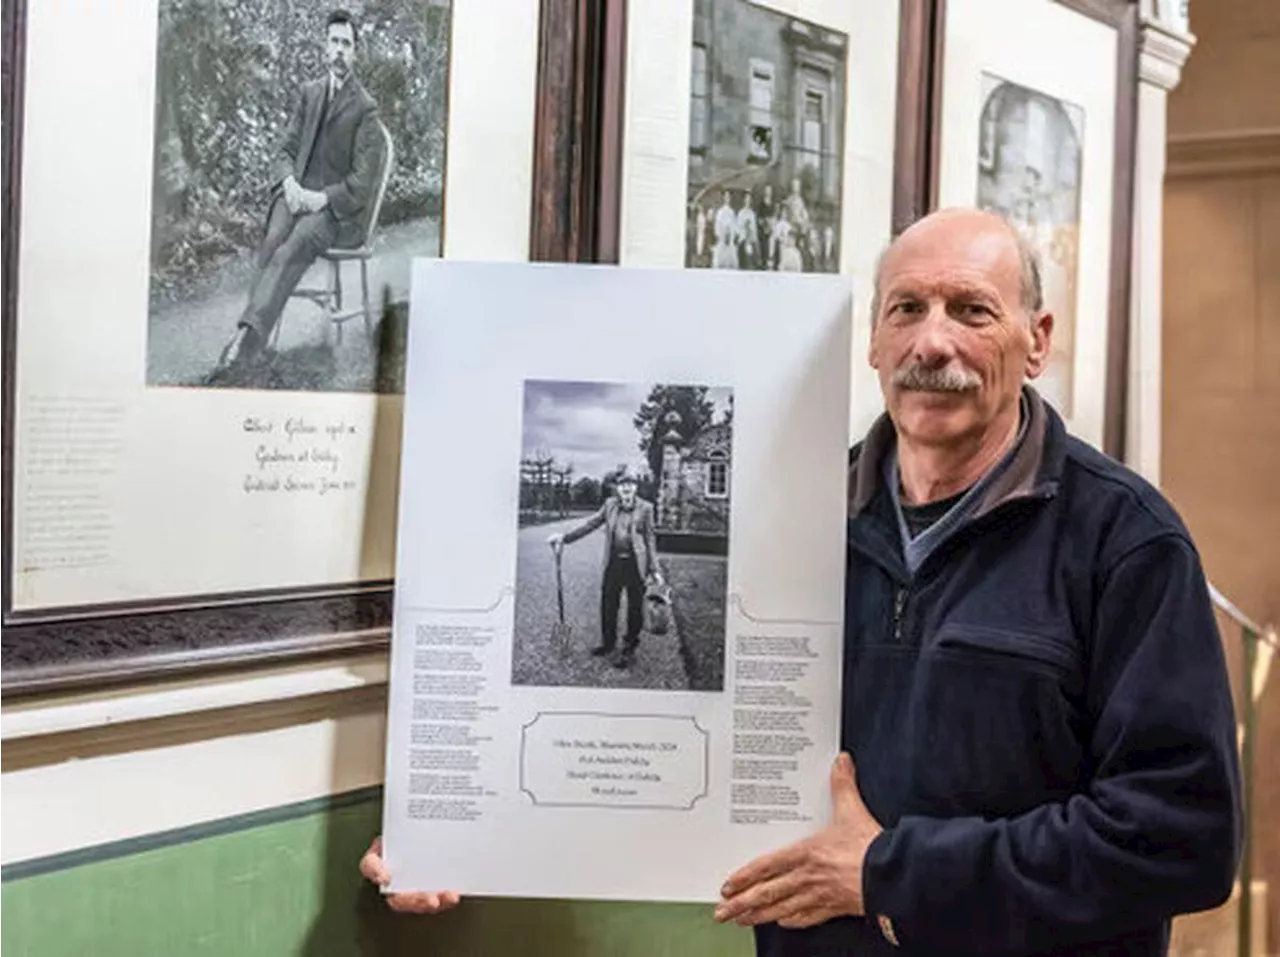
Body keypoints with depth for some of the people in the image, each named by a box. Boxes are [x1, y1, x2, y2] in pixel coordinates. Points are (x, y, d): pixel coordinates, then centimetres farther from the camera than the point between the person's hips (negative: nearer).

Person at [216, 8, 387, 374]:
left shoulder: (366, 109, -3)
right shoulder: (310, 93, 14)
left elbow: (362, 182, -7)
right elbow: (286, 150, 15)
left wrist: (321, 198, -20)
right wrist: (289, 183, -7)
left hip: (338, 207, -5)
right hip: (298, 193, 5)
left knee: (292, 249, -33)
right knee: (272, 241, -28)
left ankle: (249, 334, -45)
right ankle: (253, 329, -37)